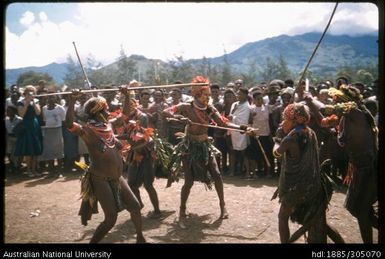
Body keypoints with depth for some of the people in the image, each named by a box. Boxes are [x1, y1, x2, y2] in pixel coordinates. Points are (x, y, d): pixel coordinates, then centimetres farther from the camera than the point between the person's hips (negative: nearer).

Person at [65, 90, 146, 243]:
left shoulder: (108, 126, 5)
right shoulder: (87, 130, -15)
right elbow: (69, 124, -34)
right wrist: (72, 101, -39)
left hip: (117, 177, 7)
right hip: (101, 179, -7)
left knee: (135, 207, 11)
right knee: (111, 219, -7)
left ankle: (140, 238, 33)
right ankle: (92, 242, 14)